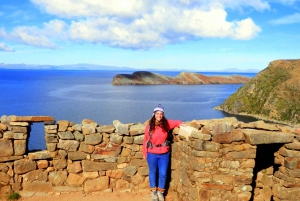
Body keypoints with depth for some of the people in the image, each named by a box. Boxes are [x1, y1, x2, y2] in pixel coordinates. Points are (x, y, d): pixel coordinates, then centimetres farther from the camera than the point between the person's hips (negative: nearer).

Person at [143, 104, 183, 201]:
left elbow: (177, 122, 10)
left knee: (163, 174, 8)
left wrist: (181, 125, -12)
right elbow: (146, 140, -4)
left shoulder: (166, 123, -5)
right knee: (153, 172, 14)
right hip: (152, 154, -1)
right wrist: (144, 153, -1)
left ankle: (160, 192, 29)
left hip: (164, 154, 1)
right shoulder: (149, 126, -10)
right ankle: (153, 191, 32)